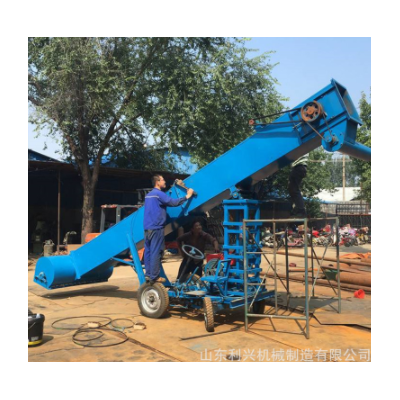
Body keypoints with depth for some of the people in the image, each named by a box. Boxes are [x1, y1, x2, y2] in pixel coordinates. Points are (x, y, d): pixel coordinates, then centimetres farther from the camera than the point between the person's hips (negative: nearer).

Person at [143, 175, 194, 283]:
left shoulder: (149, 195, 19)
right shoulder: (159, 194, -10)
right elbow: (173, 202, -17)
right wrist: (187, 196, -7)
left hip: (147, 227, 9)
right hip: (156, 227, -9)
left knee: (148, 251, 10)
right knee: (156, 252, -5)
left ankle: (148, 274, 14)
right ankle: (154, 276, -3)